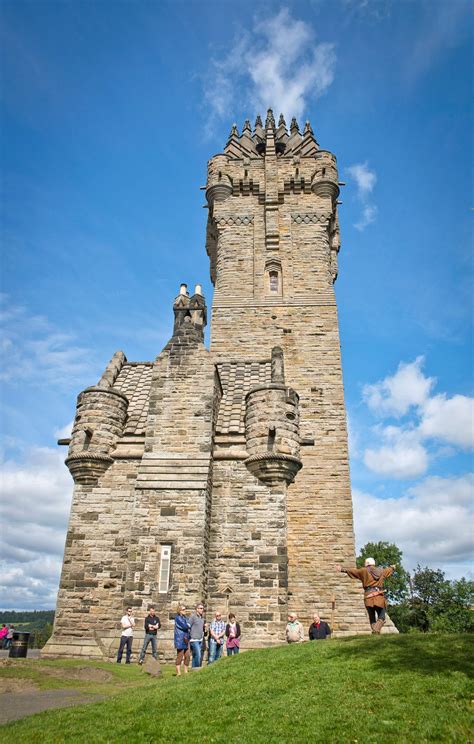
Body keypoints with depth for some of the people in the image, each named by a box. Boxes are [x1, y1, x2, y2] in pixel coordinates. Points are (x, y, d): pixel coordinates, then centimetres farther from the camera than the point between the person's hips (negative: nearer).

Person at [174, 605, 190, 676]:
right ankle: (178, 673, 0)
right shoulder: (178, 617, -8)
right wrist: (189, 625, 2)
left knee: (187, 656, 7)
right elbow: (184, 626, -17)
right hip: (180, 640, -8)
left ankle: (186, 671, 15)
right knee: (180, 656, -5)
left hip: (186, 639, 8)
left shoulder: (185, 617, 18)